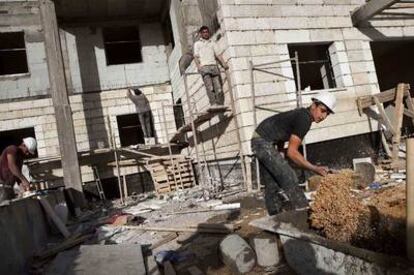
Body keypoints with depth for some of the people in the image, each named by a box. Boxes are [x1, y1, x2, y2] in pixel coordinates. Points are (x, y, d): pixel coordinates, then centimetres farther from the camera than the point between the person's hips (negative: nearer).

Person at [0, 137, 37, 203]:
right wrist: (24, 180, -29)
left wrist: (21, 185, -2)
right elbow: (12, 166, -24)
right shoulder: (12, 149, -9)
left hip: (8, 186, 9)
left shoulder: (21, 157, 17)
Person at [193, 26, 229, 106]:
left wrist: (224, 64, 2)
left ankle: (220, 105, -9)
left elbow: (218, 54, 18)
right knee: (210, 88, -20)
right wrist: (198, 66, -13)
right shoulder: (197, 43, 19)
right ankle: (213, 104, -25)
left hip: (214, 66, 3)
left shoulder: (212, 43, 27)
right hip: (204, 66, -3)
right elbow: (196, 56, 6)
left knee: (219, 88, -10)